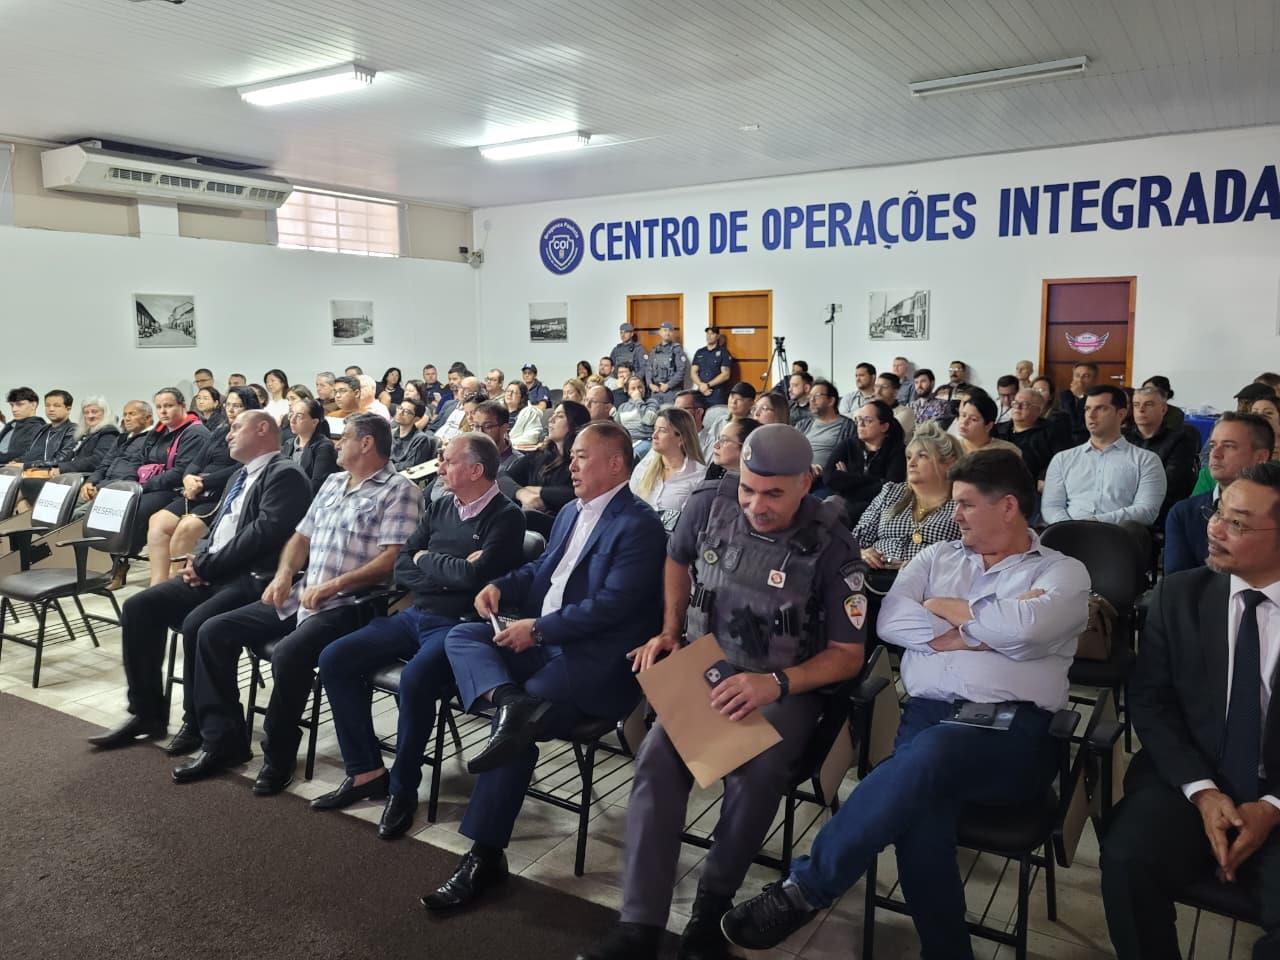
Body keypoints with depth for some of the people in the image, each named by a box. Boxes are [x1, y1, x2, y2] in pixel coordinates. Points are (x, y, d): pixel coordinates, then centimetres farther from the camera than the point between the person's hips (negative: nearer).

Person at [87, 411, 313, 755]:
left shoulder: (285, 475, -9)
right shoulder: (241, 476, 23)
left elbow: (263, 534, -20)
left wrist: (206, 565, -14)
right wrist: (199, 560, 1)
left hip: (252, 579, -10)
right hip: (215, 574, 10)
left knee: (196, 624, -30)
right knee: (138, 608, -1)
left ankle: (198, 725, -8)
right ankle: (147, 713, 8)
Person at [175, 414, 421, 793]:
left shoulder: (399, 491, -7)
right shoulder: (332, 482, 19)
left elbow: (392, 559, -16)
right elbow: (302, 536, 21)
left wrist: (335, 584, -22)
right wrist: (284, 573, 2)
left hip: (349, 603, -8)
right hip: (302, 596, 9)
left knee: (288, 653, -32)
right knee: (214, 632, 0)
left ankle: (279, 755, -8)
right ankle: (223, 739, 9)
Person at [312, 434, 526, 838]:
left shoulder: (505, 517, -8)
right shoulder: (440, 509, 13)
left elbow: (475, 575, -21)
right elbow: (401, 568, 10)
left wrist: (427, 559, -4)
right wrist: (450, 570, -7)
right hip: (414, 615, 8)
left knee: (415, 679, -33)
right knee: (334, 660, -4)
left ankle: (402, 789, -10)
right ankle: (366, 772, 5)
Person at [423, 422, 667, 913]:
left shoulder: (638, 525, -12)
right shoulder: (571, 514, 17)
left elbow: (614, 604, -20)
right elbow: (540, 569, 24)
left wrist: (537, 628, -20)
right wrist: (500, 586, 3)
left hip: (596, 657, -9)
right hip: (541, 641, 9)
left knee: (518, 726, -24)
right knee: (461, 636, -8)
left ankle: (485, 855, -12)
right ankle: (511, 703, -35)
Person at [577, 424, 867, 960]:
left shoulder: (829, 547, -16)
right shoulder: (710, 504, -7)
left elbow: (848, 655, -10)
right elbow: (678, 561, 16)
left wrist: (776, 683, -26)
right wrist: (670, 630, 3)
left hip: (786, 687, -2)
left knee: (756, 773, -33)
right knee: (657, 757, -26)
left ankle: (713, 905, -8)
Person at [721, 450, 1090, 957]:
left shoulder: (1064, 572, 10)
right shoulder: (937, 557, 21)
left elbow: (1024, 627, -13)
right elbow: (890, 619, 4)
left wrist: (944, 608, 3)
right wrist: (978, 635, -4)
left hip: (1013, 731, -3)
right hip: (928, 713, 3)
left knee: (928, 753, -35)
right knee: (918, 802, -32)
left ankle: (804, 887, -24)